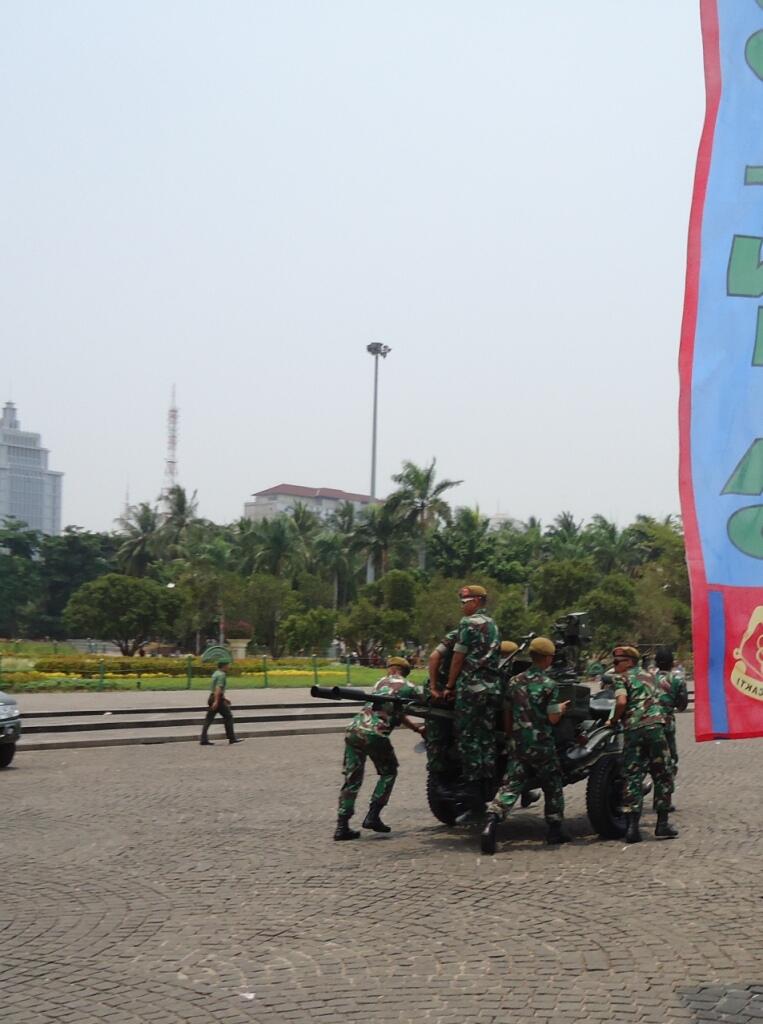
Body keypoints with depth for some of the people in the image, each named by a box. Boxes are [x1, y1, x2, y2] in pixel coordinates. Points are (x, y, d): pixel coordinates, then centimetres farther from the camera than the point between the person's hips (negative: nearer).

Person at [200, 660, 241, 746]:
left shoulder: (215, 673, 17)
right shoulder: (222, 675, -13)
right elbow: (218, 688, -23)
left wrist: (224, 698, 33)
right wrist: (216, 701, -29)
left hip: (212, 697, 9)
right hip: (218, 699, -9)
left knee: (208, 719, 4)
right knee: (228, 717, 2)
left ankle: (204, 740, -1)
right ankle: (231, 738, 6)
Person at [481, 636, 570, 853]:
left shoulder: (515, 681, 6)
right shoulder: (548, 684, -11)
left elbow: (507, 713, 12)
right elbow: (552, 718, -12)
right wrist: (561, 708, 9)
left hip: (520, 744, 4)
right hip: (542, 745, -4)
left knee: (510, 786, 0)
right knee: (553, 786, 15)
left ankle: (491, 823, -20)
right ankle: (555, 831, 23)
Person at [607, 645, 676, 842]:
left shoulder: (622, 678, 4)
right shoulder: (649, 675, 22)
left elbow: (622, 701, -11)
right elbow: (656, 699, 22)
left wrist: (613, 721, 1)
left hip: (633, 730, -3)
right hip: (655, 726, 3)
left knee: (632, 777, 0)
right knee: (662, 775, 11)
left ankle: (632, 826, -6)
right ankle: (662, 823, 10)